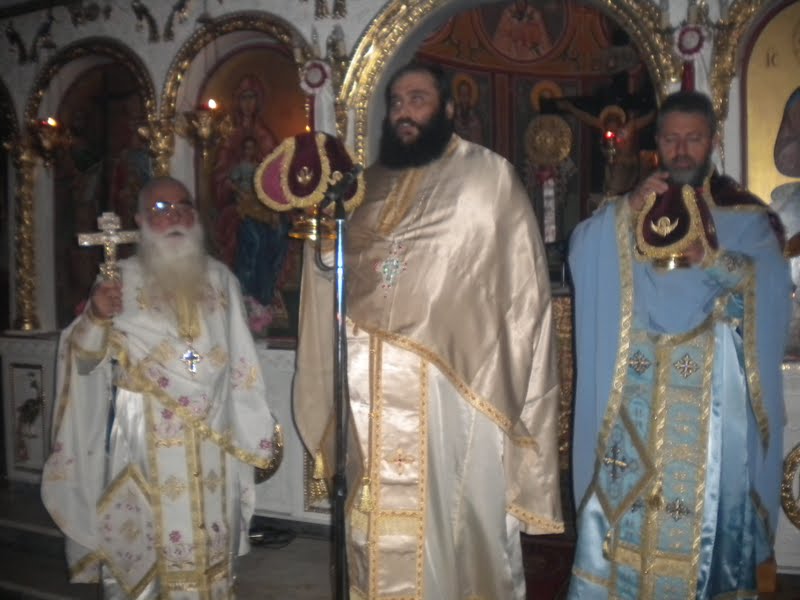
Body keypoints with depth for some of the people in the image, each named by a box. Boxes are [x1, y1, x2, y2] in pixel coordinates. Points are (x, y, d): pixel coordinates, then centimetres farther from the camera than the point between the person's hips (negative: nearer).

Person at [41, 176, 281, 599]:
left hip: (212, 443, 3)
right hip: (145, 442, -3)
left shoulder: (220, 280, 7)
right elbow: (85, 360, -5)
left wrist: (259, 435, 8)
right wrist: (96, 318, -25)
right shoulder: (120, 280, -2)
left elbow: (240, 364, 10)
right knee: (144, 541, 3)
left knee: (208, 546, 11)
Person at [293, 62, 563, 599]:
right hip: (371, 389, 5)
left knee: (456, 519, 3)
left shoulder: (490, 178, 0)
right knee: (380, 522, 12)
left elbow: (522, 286, -4)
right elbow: (333, 276, 18)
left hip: (454, 385, -4)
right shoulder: (367, 186, 15)